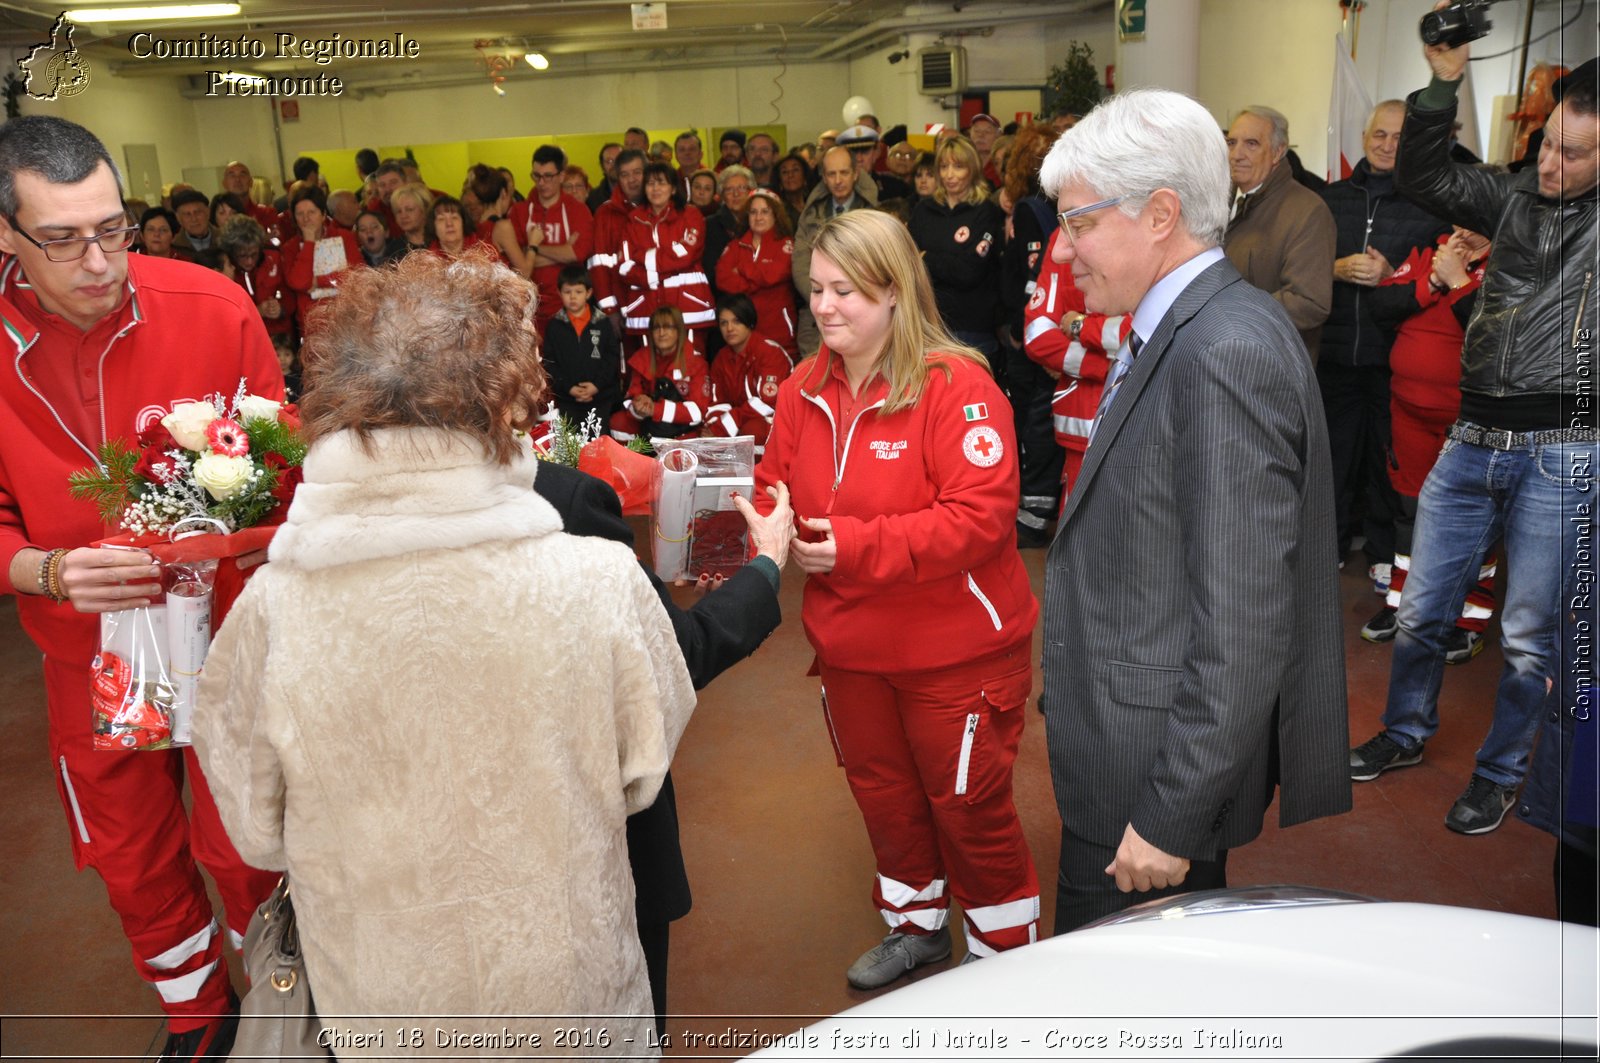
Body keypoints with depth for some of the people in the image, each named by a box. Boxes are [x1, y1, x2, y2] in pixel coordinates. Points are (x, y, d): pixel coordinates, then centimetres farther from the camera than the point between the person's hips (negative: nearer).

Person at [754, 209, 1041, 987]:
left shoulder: (956, 386, -20)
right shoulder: (805, 390, 1)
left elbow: (981, 515, -27)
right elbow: (777, 487, 8)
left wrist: (858, 545, -30)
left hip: (954, 649, -6)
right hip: (850, 645, 7)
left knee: (968, 805, 10)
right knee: (881, 792, 22)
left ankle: (1004, 952, 36)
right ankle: (916, 927, 48)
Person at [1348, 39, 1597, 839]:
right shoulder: (1519, 197, 9)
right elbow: (1423, 176, 7)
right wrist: (1443, 84, -6)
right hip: (1474, 438, 4)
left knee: (1533, 636, 5)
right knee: (1421, 610, 12)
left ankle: (1501, 775, 25)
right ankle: (1404, 734, 34)